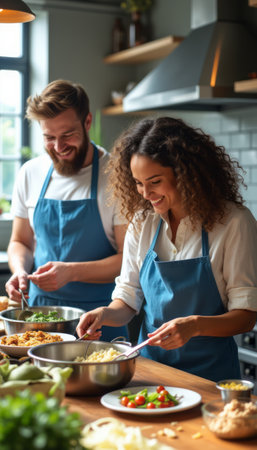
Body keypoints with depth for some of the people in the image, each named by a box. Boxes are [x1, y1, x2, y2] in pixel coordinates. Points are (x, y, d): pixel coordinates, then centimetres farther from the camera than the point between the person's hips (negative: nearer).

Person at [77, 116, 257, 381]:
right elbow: (128, 299, 11)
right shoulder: (141, 222, 6)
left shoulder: (233, 222, -7)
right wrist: (106, 313, -10)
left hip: (209, 371, -3)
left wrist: (195, 325, -23)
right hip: (149, 363, 3)